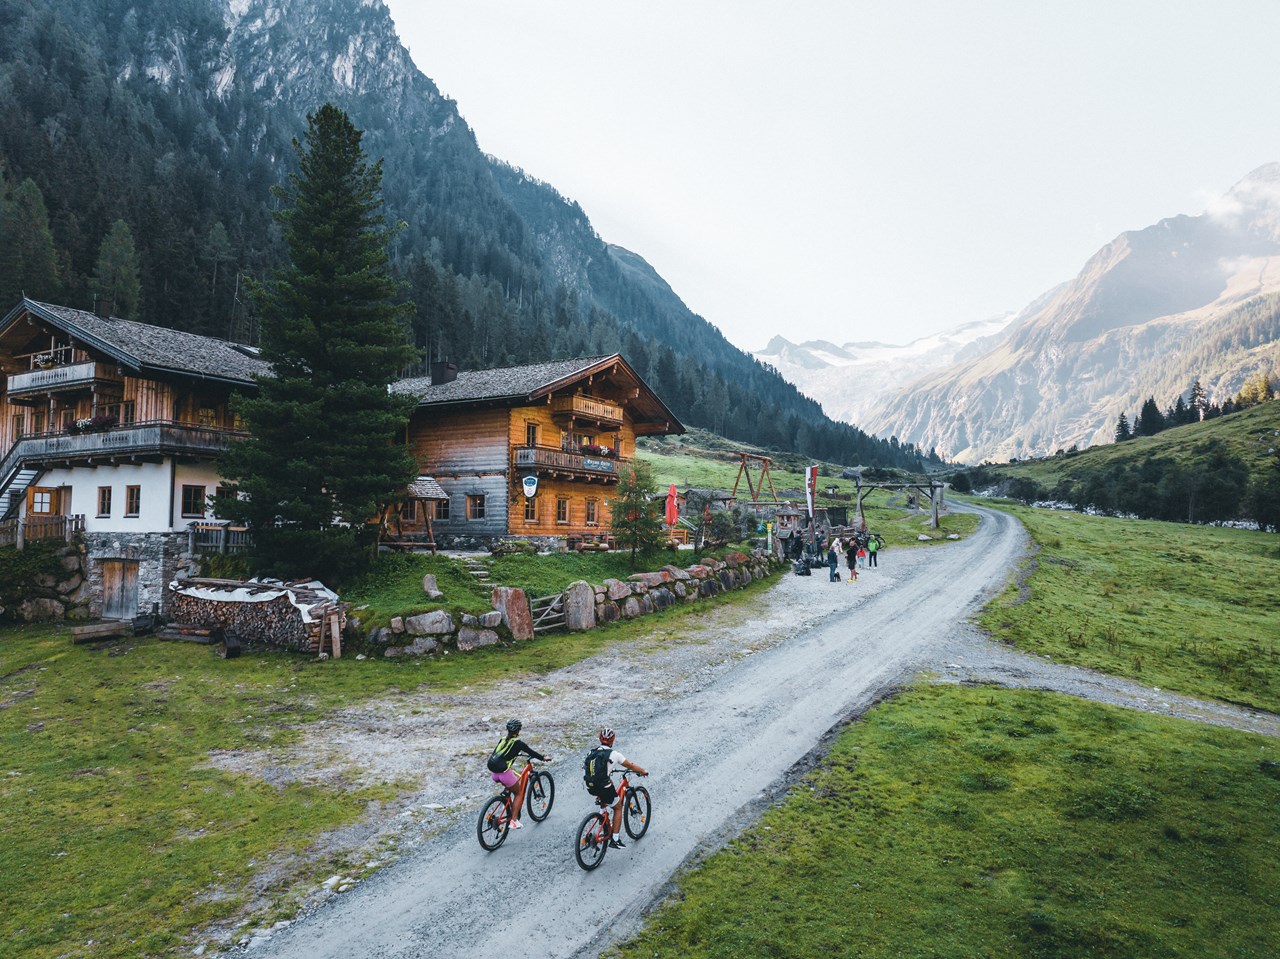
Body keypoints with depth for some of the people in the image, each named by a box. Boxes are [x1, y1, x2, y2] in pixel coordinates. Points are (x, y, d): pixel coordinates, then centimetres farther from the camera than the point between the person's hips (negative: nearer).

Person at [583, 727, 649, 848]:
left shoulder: (592, 753, 11)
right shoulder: (613, 754, -4)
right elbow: (631, 766, 4)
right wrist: (643, 772, 22)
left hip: (590, 788, 6)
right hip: (604, 788, -5)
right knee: (618, 807, 17)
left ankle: (603, 810, 31)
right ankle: (615, 840, 11)